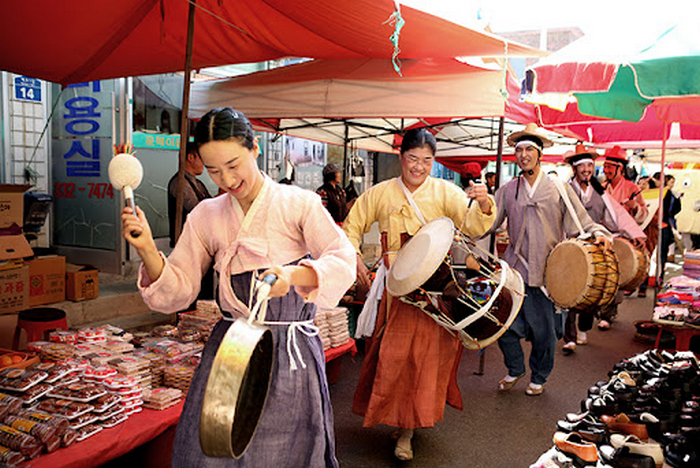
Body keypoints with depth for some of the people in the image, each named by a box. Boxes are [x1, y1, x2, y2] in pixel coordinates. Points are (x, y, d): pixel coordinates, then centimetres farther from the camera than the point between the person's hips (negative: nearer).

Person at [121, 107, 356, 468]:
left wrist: (294, 274, -34)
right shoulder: (206, 216, 6)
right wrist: (146, 250, -11)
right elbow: (176, 292, 6)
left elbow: (342, 260, -16)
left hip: (290, 354, -2)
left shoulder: (299, 204, -5)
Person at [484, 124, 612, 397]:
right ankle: (515, 369, 31)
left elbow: (581, 224, 4)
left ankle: (539, 378, 34)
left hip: (548, 273, -1)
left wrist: (599, 233, -14)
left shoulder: (559, 189, 4)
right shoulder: (507, 191, 7)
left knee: (545, 333, 7)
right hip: (514, 271, 1)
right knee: (505, 326, 1)